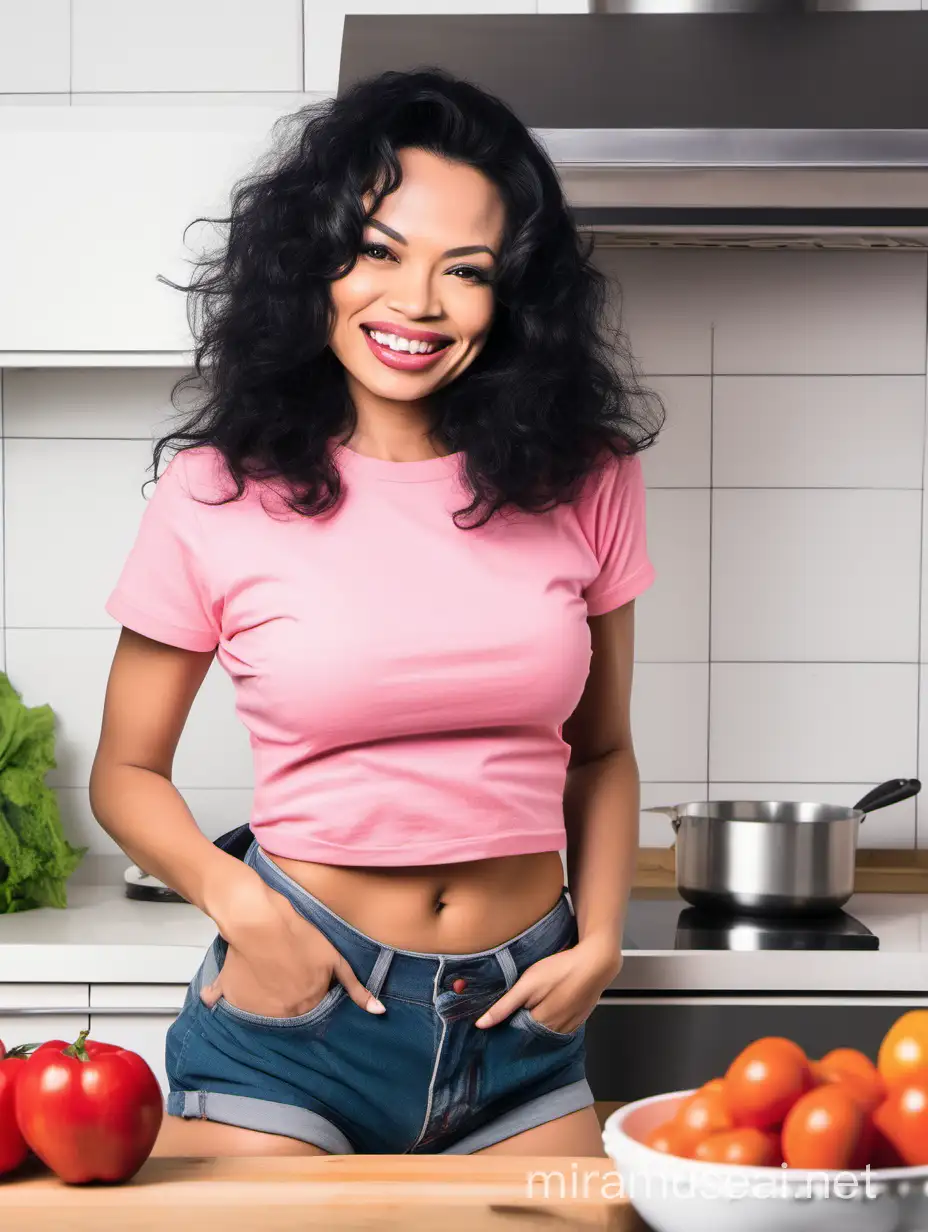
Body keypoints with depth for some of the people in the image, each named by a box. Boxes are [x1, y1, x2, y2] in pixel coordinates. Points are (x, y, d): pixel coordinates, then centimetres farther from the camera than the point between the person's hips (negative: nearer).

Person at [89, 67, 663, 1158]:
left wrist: (599, 943, -1)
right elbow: (126, 769, 3)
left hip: (521, 1027, 3)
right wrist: (238, 901, -13)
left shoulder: (583, 484, 1)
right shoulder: (217, 495, -6)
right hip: (299, 1001, -2)